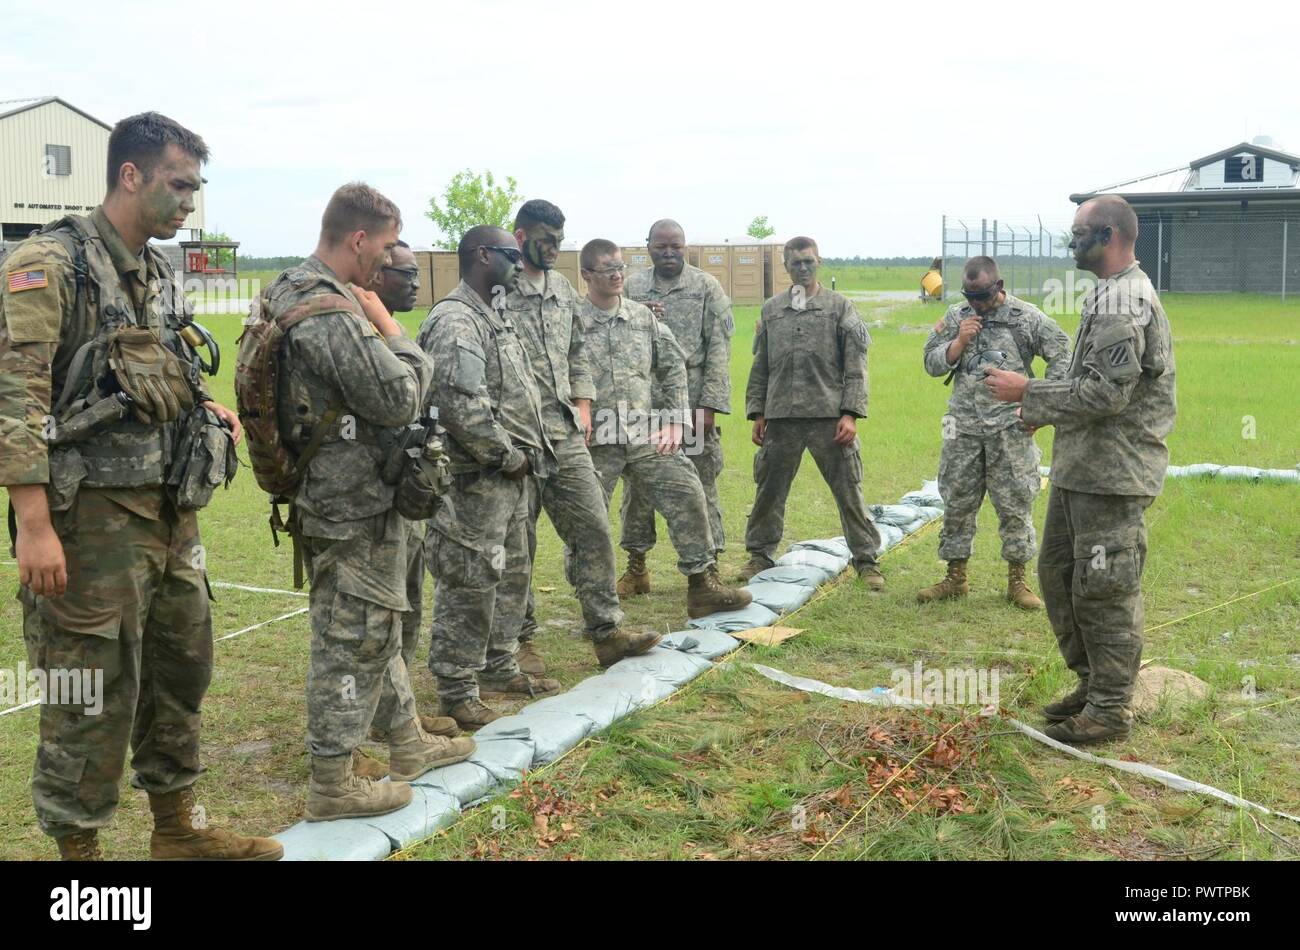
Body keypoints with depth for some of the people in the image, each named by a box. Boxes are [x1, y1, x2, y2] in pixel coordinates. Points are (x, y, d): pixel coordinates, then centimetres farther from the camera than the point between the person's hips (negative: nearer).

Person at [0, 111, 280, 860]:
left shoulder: (162, 274, 14)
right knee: (93, 689, 0)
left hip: (170, 511, 8)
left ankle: (179, 827, 31)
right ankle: (78, 843, 15)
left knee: (182, 667, 16)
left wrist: (209, 408, 7)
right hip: (92, 514, -8)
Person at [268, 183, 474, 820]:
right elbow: (401, 399, -22)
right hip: (353, 510, -11)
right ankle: (332, 787, 13)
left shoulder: (289, 292, 9)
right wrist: (388, 326, -11)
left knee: (376, 628, 21)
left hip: (338, 498, 11)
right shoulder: (333, 314, -25)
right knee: (351, 644, 1)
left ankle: (408, 744, 37)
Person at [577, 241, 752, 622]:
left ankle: (702, 584, 9)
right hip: (594, 444, -3)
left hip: (646, 436, 4)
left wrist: (675, 421, 5)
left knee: (687, 496, -2)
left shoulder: (644, 317, 6)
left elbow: (673, 368, 12)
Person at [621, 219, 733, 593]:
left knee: (701, 487, 1)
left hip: (692, 403, -3)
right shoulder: (631, 287, 10)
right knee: (638, 485, 8)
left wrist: (710, 404, -12)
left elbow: (719, 348, -4)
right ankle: (636, 568, 19)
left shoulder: (707, 287, 1)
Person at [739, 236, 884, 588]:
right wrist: (757, 414, 9)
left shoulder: (839, 307, 3)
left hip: (829, 416, -2)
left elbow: (855, 365, 0)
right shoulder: (771, 311, 12)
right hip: (781, 416, 3)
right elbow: (760, 367, 15)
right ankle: (760, 554, 23)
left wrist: (850, 414, -9)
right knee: (769, 489, 8)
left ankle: (866, 559, 10)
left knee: (848, 490, 0)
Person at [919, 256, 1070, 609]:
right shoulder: (956, 317, 7)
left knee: (1015, 504, 1)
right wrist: (959, 341, -10)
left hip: (1010, 429, -3)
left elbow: (1062, 358, 0)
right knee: (957, 503, 8)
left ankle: (1017, 580, 12)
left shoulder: (1028, 317, -3)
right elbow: (932, 363, 7)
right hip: (963, 428, 3)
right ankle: (956, 577, 19)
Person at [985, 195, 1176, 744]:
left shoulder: (1122, 301, -17)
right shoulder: (1116, 295, 15)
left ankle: (1110, 710, 10)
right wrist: (1041, 409, 16)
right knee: (1058, 573, 16)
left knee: (1104, 588, -2)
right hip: (1080, 467, 10)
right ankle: (1093, 684, 28)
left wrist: (1028, 392, -17)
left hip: (1112, 473, -10)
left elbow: (1106, 391, -24)